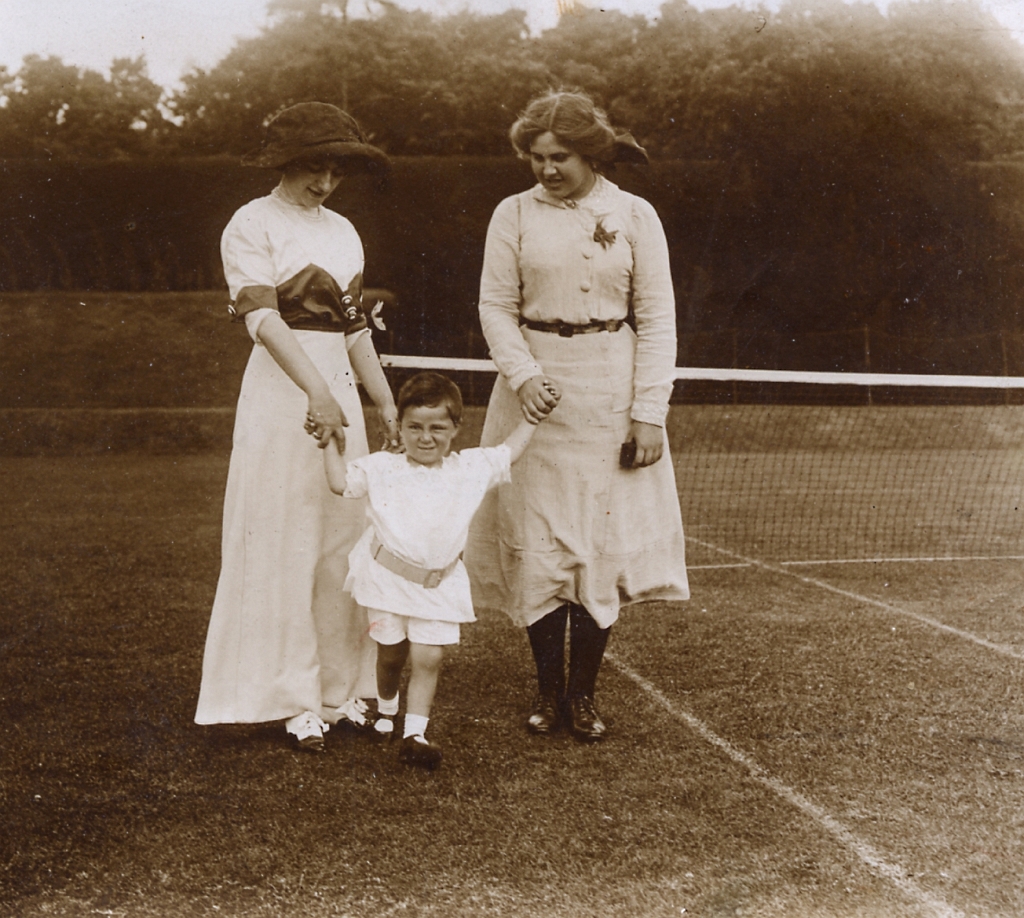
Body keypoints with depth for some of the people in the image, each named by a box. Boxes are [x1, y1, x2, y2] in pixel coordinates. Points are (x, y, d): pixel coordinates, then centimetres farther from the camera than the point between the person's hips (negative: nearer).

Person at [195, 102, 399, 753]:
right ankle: (296, 698, 8)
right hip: (281, 389, -6)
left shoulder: (344, 232, 16)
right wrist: (317, 392, -29)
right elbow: (263, 317, -18)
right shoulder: (252, 225, -5)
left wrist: (387, 403, 15)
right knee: (286, 542, -1)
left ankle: (340, 688, 17)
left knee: (344, 539, 7)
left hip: (340, 388, 7)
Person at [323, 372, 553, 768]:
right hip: (388, 576, -1)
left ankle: (415, 732, 3)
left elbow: (509, 452, 13)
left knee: (428, 657, -5)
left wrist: (534, 413, 14)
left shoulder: (470, 469, 3)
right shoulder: (383, 467, -3)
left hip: (438, 584, 1)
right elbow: (340, 481, -5)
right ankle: (386, 706, 39)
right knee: (391, 653, 10)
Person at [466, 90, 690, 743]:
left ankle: (585, 694, 15)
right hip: (537, 390, 1)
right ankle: (549, 692, 15)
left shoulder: (635, 216, 2)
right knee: (536, 547, 0)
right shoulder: (515, 214, 4)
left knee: (606, 545, 1)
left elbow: (657, 320, 1)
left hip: (612, 396, 0)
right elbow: (496, 306, 4)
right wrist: (523, 373, -13)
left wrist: (649, 413, -6)